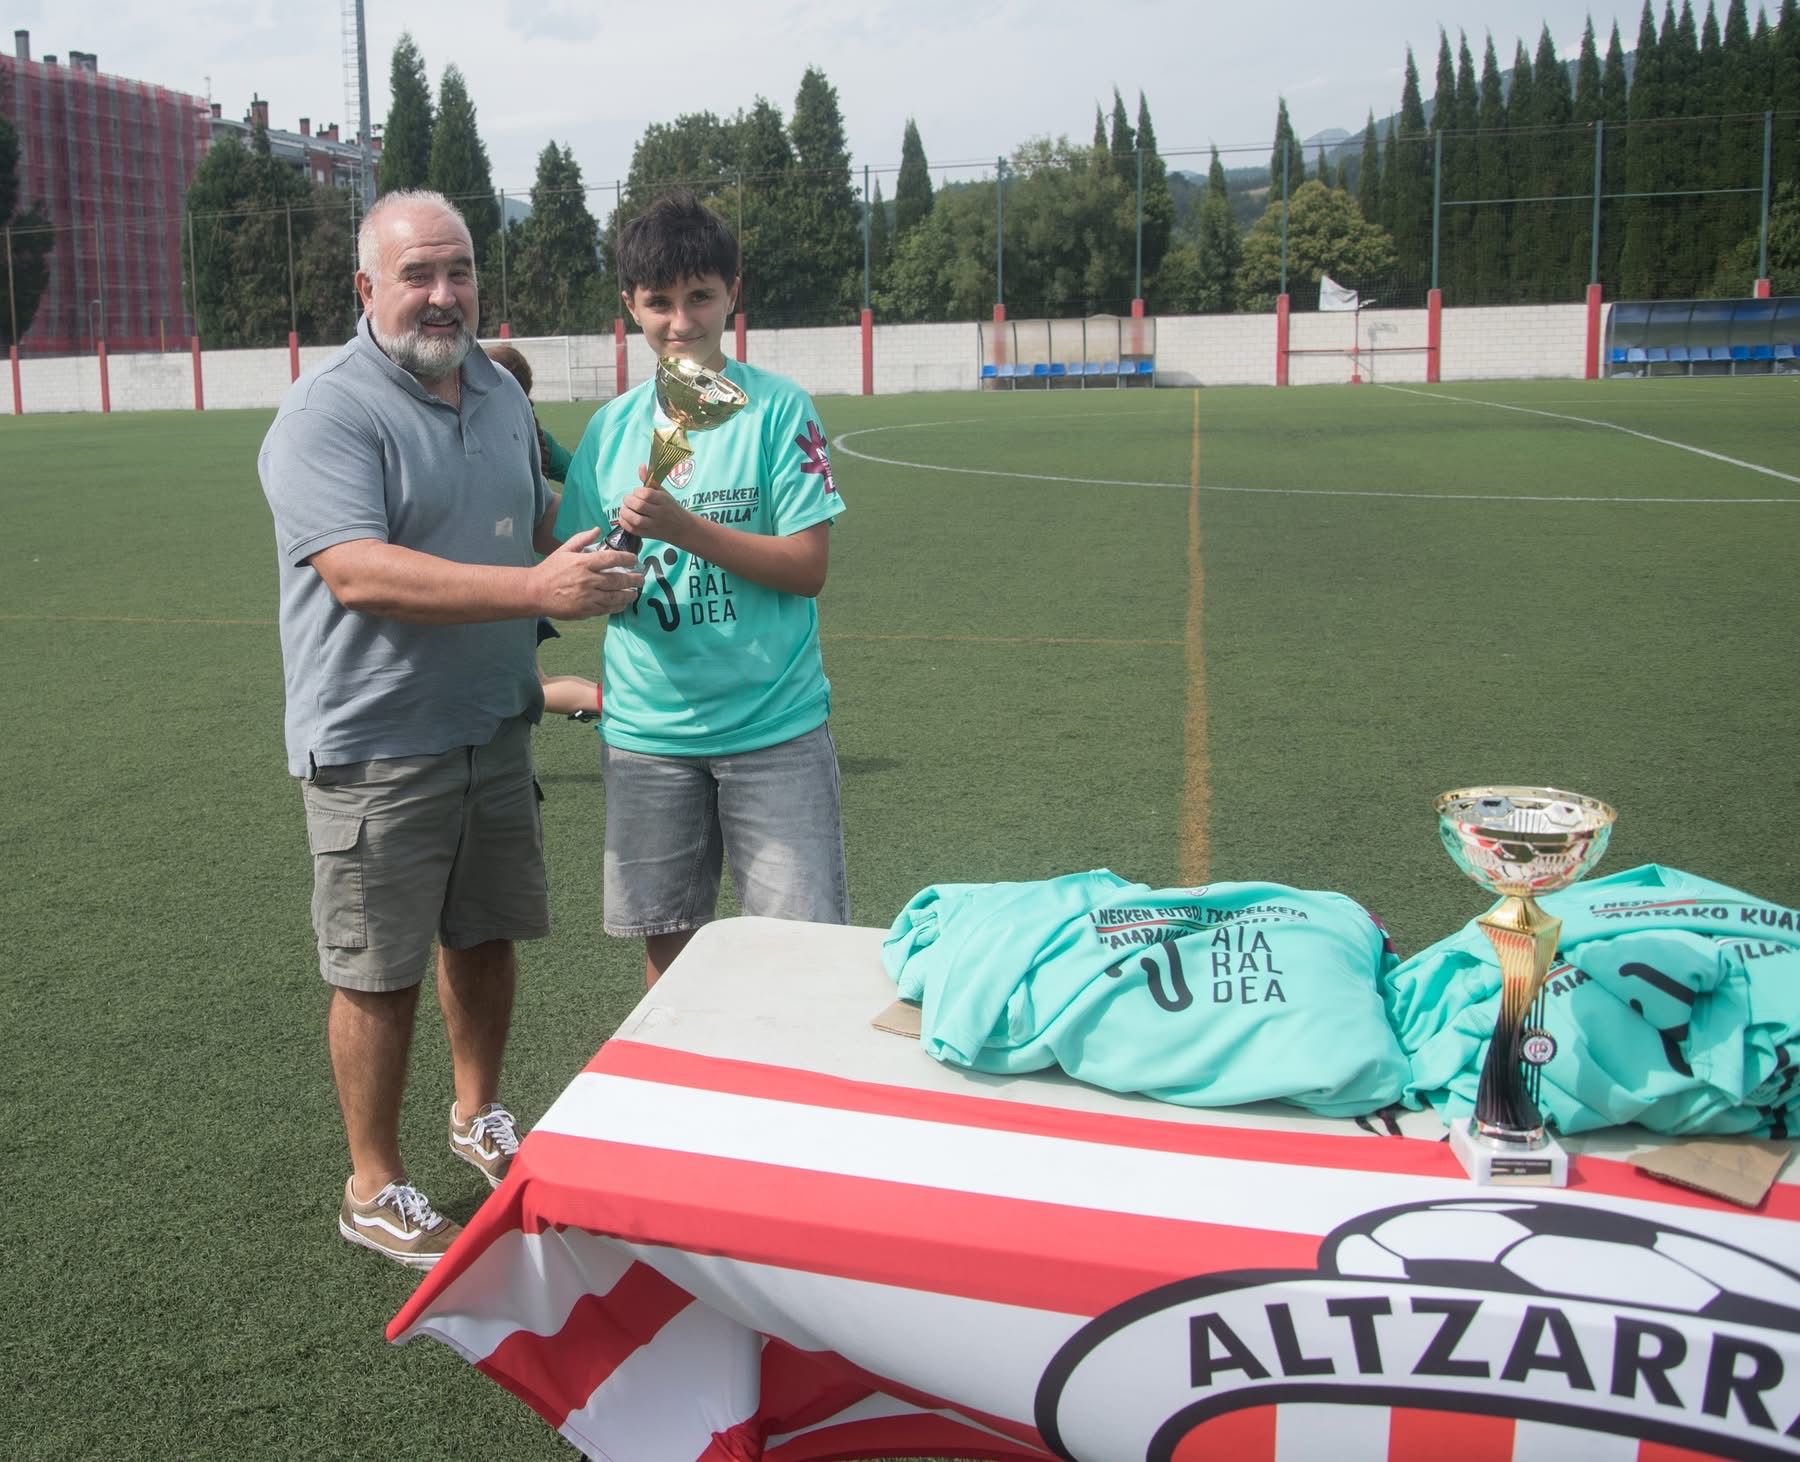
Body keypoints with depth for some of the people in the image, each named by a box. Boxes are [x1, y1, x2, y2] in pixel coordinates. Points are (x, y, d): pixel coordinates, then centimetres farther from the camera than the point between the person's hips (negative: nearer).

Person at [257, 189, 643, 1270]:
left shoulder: (501, 394, 10)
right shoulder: (326, 416, -15)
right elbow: (360, 573, -28)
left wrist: (594, 548, 6)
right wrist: (534, 588, -34)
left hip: (493, 726, 7)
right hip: (376, 745, -7)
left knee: (487, 937, 18)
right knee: (380, 973, 3)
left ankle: (479, 1114, 40)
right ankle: (375, 1189, 19)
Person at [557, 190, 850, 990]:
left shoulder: (780, 408, -4)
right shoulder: (613, 426, 8)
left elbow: (808, 565, -9)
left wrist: (685, 528, -19)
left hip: (773, 724, -3)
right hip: (646, 729, 3)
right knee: (665, 946, 12)